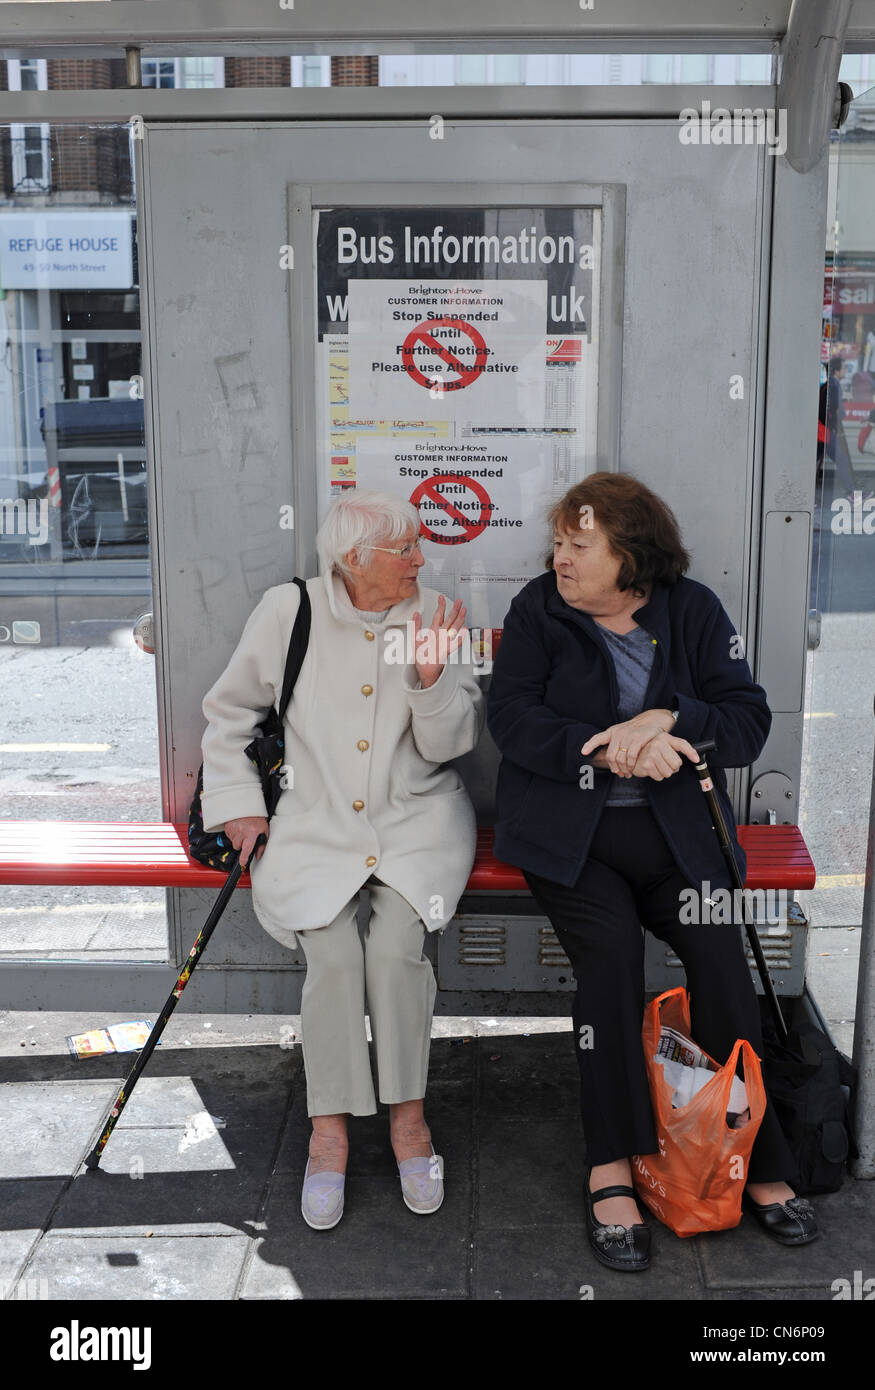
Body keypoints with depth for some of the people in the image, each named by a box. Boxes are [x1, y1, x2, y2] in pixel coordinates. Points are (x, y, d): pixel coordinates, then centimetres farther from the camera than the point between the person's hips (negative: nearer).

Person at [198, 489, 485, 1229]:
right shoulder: (288, 610, -1)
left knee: (394, 945, -23)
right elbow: (229, 710, 10)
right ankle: (330, 1126, -4)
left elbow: (449, 744, -1)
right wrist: (236, 802, 3)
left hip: (417, 815, 0)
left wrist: (431, 678, -19)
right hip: (316, 820, 0)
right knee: (333, 952, -22)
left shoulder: (438, 618, 0)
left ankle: (408, 1114, -4)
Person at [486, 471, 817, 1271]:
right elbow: (512, 717, -8)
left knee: (719, 951, -17)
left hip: (676, 826, 2)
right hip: (566, 826, -1)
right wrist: (607, 751, -20)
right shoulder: (538, 610, 3)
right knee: (610, 947, -25)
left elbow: (750, 721, 1)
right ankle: (612, 1169, -13)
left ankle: (757, 1158, 0)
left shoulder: (693, 611, 6)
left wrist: (667, 720, -17)